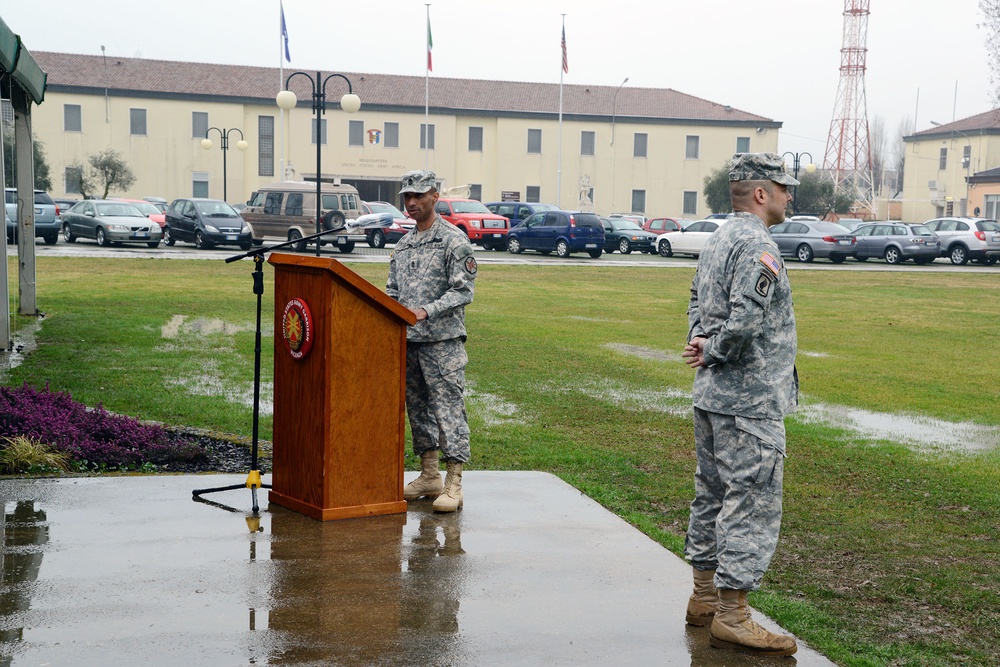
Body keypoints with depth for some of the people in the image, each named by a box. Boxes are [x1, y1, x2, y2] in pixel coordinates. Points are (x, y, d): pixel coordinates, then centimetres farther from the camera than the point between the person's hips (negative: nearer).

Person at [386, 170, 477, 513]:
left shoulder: (454, 240, -6)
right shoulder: (403, 244, 16)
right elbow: (393, 290, 20)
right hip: (407, 341, 8)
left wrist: (426, 311, -23)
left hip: (443, 341, -7)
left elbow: (463, 291, -12)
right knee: (417, 408, 12)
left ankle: (453, 485, -8)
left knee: (448, 408, -8)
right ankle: (429, 476, 22)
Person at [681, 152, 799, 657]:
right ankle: (731, 615, -3)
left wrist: (700, 343, 4)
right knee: (753, 502, -6)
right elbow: (746, 320, -27)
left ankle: (705, 597, 26)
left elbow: (698, 303, 20)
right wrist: (712, 353, -12)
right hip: (750, 402, -10)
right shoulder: (758, 247, -18)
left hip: (710, 396, 10)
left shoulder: (717, 241, 14)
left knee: (712, 493, 16)